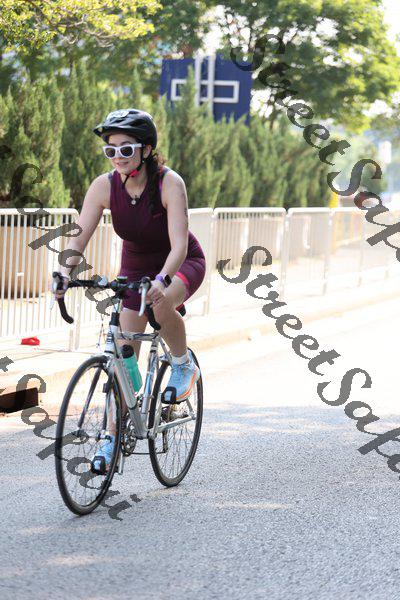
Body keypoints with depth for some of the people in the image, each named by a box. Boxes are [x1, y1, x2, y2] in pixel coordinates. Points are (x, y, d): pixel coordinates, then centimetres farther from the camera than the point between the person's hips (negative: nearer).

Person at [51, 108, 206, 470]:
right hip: (135, 266, 4)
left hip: (181, 264, -4)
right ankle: (116, 432, 9)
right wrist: (65, 273, -42)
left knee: (162, 304, -38)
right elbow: (80, 235, -24)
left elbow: (179, 244, -36)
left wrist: (161, 279, -53)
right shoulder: (104, 186, -18)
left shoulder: (169, 183, -29)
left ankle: (184, 365, -10)